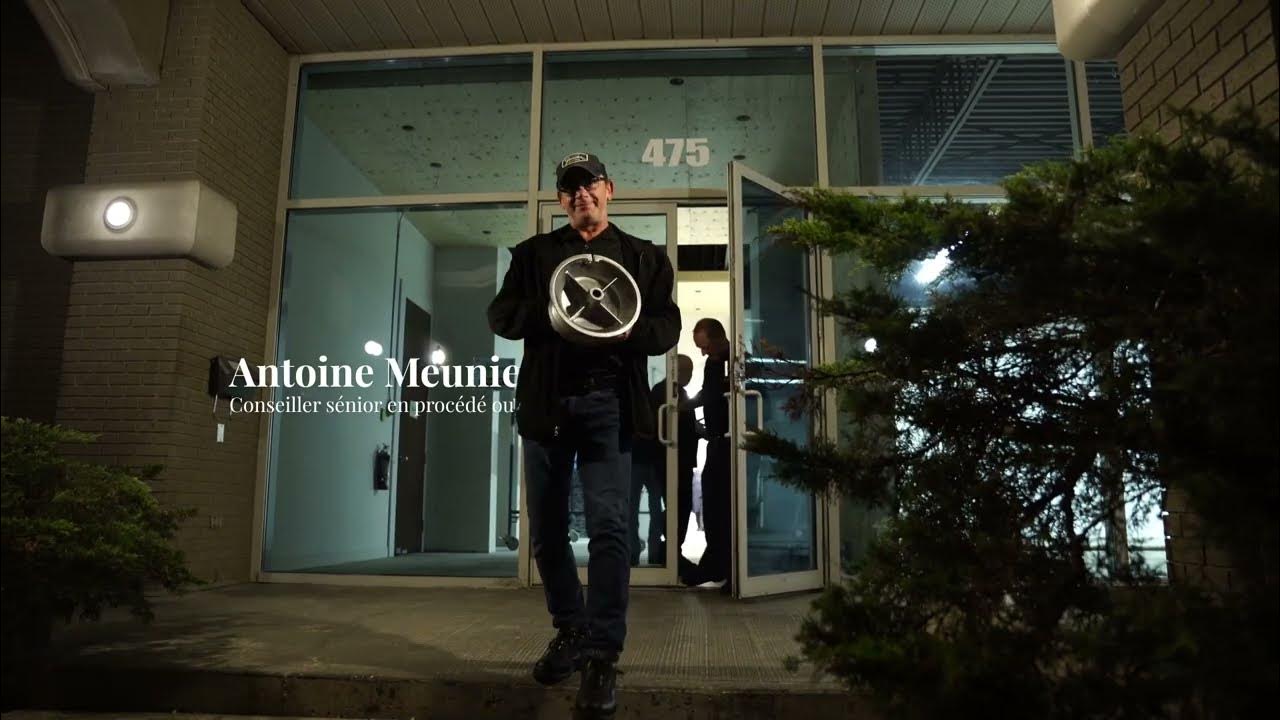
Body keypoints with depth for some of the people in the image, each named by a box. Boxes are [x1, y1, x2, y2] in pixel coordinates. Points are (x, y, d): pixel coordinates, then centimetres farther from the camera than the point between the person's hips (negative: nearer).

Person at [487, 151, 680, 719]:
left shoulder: (643, 257, 13)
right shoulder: (534, 253, 16)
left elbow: (666, 329, 5)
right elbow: (501, 315, 6)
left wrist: (623, 325, -15)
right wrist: (550, 312, -13)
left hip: (608, 403, -2)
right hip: (545, 402, 3)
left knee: (608, 527, -11)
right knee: (546, 530, 8)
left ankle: (602, 655, -6)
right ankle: (570, 631, 26)